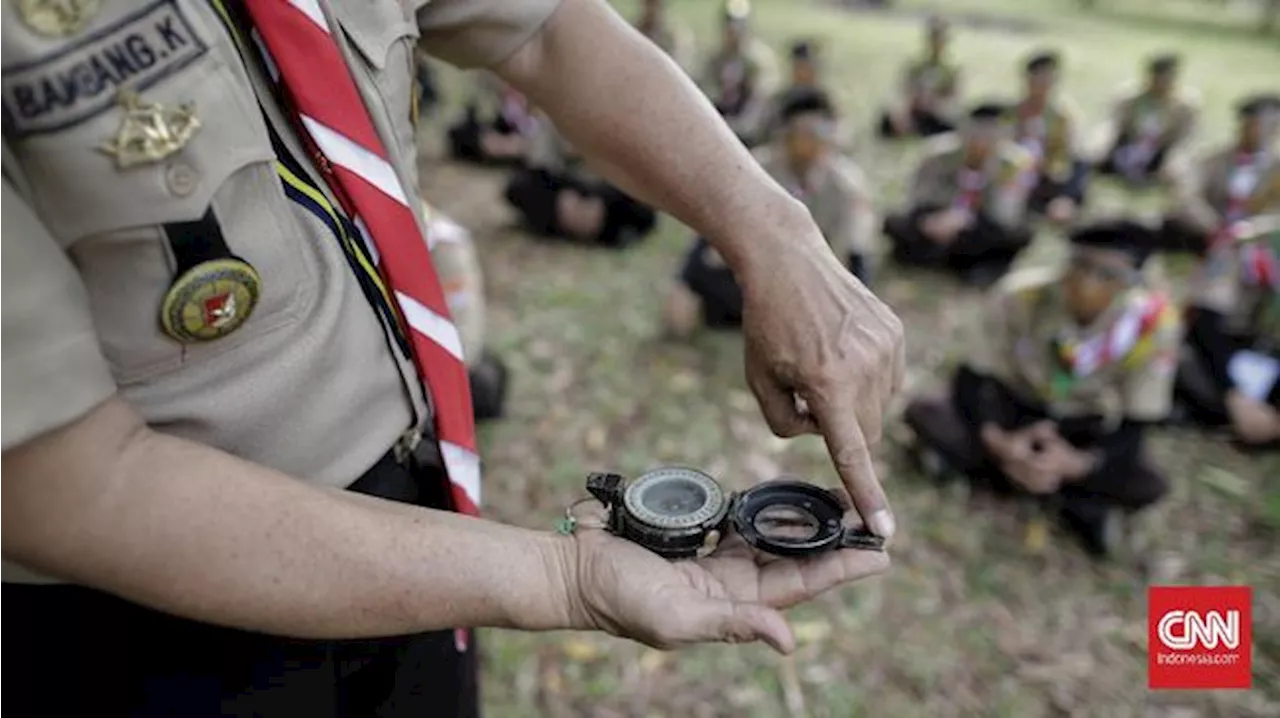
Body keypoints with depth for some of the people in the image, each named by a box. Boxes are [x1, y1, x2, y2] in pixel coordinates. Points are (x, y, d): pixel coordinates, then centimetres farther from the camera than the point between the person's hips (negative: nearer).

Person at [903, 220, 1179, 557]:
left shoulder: (1153, 322, -23)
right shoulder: (1021, 293, -26)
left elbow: (1134, 427, -17)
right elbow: (973, 377, -18)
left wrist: (1078, 463, -36)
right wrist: (997, 441, -35)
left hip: (1081, 428, 1)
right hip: (1013, 404, 0)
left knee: (1148, 488, -26)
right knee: (926, 416, -27)